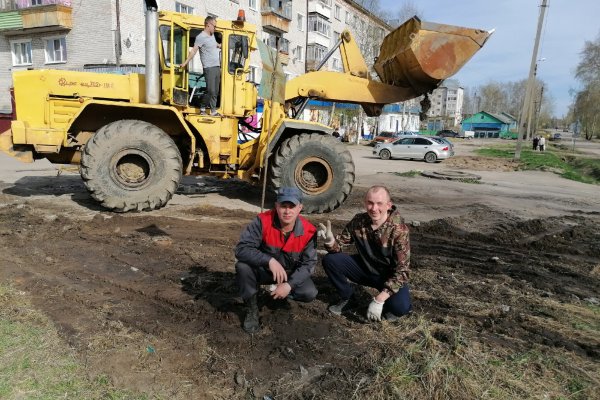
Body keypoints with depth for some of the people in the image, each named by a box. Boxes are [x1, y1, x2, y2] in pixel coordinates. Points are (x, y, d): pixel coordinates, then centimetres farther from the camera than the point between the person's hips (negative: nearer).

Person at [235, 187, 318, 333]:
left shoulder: (309, 231, -20)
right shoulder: (263, 221, -26)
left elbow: (309, 263, -14)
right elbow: (241, 249, -32)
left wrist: (289, 284, -28)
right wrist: (269, 261, -46)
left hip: (291, 273, 2)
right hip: (262, 270, -2)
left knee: (310, 293, -21)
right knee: (243, 267, -32)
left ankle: (277, 291, 11)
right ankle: (252, 309, -8)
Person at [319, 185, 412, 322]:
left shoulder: (399, 229, -24)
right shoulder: (358, 221, -14)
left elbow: (402, 270, -25)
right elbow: (338, 246, -6)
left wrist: (379, 300, -31)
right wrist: (330, 240, -32)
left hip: (389, 275, -3)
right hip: (364, 268, 3)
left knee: (400, 307, -31)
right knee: (330, 260, -17)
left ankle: (385, 302, 6)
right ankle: (346, 296, 7)